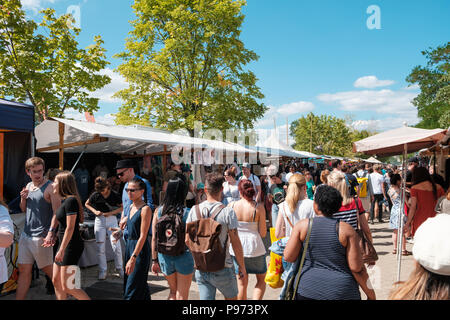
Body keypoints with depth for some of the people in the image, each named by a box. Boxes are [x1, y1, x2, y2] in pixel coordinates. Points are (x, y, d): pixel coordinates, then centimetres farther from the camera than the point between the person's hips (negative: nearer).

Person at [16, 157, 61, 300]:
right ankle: (19, 298, 21)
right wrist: (23, 198, 1)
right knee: (24, 270, 12)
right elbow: (24, 210, 21)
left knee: (49, 270, 4)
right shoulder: (28, 186, 12)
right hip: (25, 234, 7)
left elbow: (56, 212, -16)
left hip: (41, 236, -7)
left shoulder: (50, 187, -11)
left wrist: (51, 232, -27)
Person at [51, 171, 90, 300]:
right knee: (56, 282, 14)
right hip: (65, 245, 10)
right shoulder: (65, 200, 13)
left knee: (67, 287, -4)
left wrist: (61, 250, -20)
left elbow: (70, 228, -20)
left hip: (71, 246, -10)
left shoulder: (71, 200, -17)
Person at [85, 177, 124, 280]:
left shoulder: (115, 195, -6)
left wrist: (111, 213, -15)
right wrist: (94, 211, -4)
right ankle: (103, 270, 17)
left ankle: (119, 268, 12)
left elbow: (122, 207, -2)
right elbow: (87, 204, 14)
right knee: (100, 248, 3)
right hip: (99, 220, 2)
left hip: (112, 220, -2)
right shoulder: (95, 195, -1)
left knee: (116, 246, -6)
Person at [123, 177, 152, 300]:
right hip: (128, 245, 8)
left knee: (132, 289, -3)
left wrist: (133, 258, -23)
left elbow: (143, 236, -19)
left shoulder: (145, 209, -16)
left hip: (140, 249, -8)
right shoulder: (130, 207, 8)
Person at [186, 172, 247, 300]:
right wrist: (242, 267, 0)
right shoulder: (228, 212, -15)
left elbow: (187, 240, 2)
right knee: (232, 298, 20)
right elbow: (236, 243, -12)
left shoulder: (194, 210, -5)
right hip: (222, 269, -3)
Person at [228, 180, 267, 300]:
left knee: (241, 283, 18)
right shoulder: (259, 207, -14)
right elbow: (263, 233, -11)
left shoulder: (231, 205, -8)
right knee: (261, 280, 20)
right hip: (254, 248, -2)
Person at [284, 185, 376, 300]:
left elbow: (288, 257, -6)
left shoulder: (302, 226, -7)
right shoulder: (346, 230, -8)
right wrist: (371, 294, 3)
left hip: (308, 291, 0)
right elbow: (356, 268, -9)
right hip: (342, 292, 0)